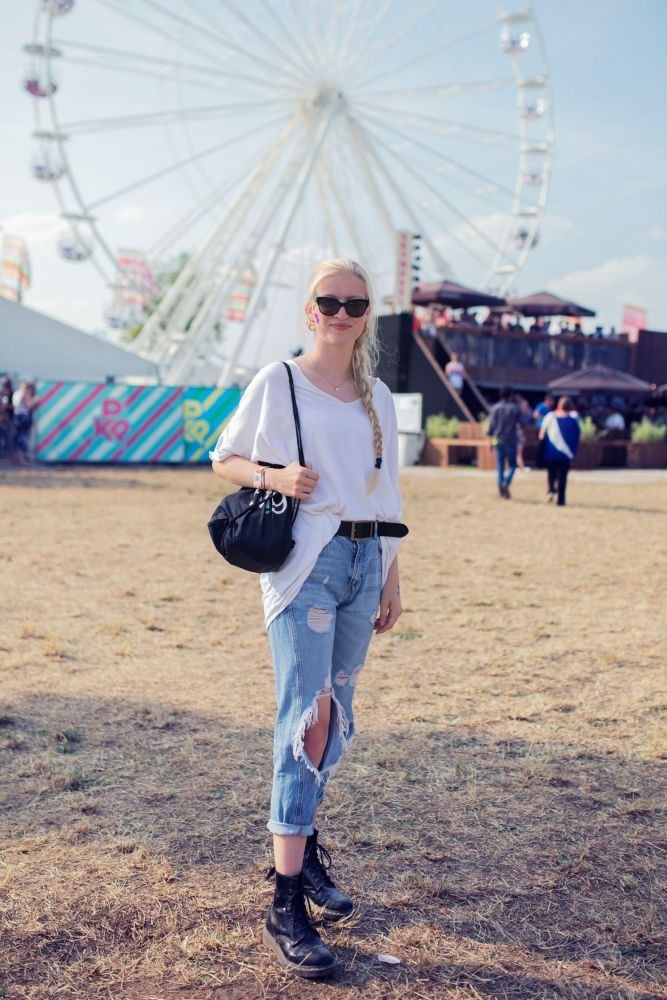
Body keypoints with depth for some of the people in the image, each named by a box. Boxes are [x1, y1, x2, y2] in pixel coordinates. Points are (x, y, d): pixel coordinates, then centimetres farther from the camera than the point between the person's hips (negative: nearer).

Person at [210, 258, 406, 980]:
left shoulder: (378, 398, 14)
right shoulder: (278, 382, 0)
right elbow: (224, 459, 4)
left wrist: (391, 579, 14)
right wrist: (276, 476, -15)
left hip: (363, 562, 6)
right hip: (304, 561, -5)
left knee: (337, 717, 11)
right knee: (307, 713, -13)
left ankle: (304, 846, 30)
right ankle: (286, 906, -9)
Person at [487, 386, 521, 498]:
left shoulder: (495, 408, -1)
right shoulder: (515, 408, -5)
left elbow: (491, 425, -1)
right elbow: (519, 425, -5)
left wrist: (490, 435, 12)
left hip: (498, 440, 2)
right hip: (511, 441, -2)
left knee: (500, 465, 10)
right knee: (512, 465, 8)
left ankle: (501, 489, 8)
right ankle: (506, 483, -16)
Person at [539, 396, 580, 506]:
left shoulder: (550, 417, 0)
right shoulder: (573, 420, -2)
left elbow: (542, 435, 0)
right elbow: (577, 439, 2)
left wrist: (542, 451, 9)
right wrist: (573, 453, 12)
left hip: (550, 453, 1)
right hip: (566, 453, -1)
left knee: (551, 473, 21)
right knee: (562, 476, 4)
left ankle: (550, 489, -2)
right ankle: (560, 500, 2)